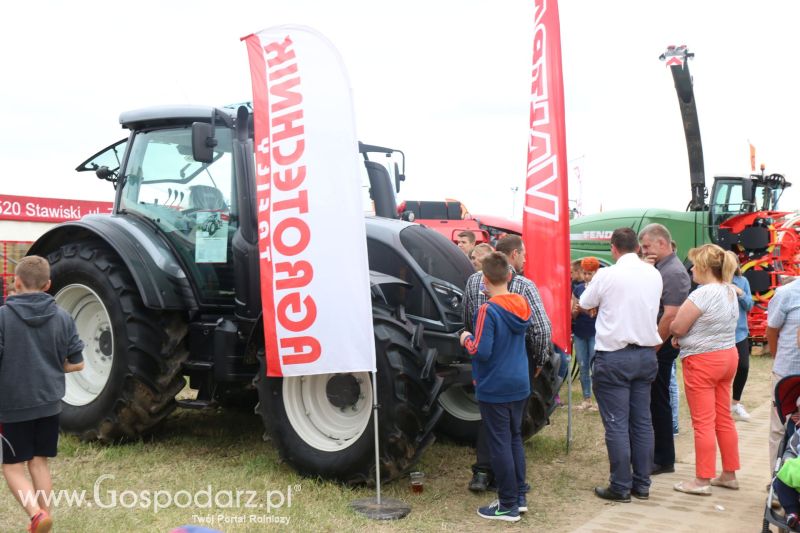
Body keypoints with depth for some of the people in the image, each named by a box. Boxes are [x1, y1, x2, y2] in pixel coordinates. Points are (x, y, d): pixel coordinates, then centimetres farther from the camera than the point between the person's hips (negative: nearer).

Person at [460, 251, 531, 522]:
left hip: (494, 389, -7)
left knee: (500, 445, 2)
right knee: (515, 439, 18)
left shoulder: (488, 310, -20)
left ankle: (508, 505, 10)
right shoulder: (522, 305, 2)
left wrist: (466, 339, -5)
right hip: (519, 385, 7)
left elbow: (481, 352, -24)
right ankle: (520, 497, 25)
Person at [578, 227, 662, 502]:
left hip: (614, 356, -5)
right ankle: (642, 484, 19)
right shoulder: (654, 274, 3)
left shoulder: (607, 275, -12)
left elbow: (585, 304, 2)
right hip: (646, 354, 5)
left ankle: (620, 487, 5)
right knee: (642, 422, 12)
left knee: (617, 424, 0)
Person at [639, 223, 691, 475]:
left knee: (658, 399, 0)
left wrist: (654, 347, -18)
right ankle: (657, 452, 27)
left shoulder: (674, 272, -16)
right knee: (652, 398, 15)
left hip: (661, 345, -9)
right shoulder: (658, 268, 11)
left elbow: (670, 316, -21)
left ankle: (664, 460, 11)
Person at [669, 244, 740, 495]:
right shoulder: (730, 292, 8)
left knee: (703, 422, -2)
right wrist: (683, 336, 4)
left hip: (703, 361, -9)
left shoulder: (703, 294, -21)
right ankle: (729, 474, 24)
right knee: (724, 418, 15)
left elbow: (677, 327, -17)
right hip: (728, 355, 9)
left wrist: (676, 332, 5)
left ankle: (702, 480, 5)